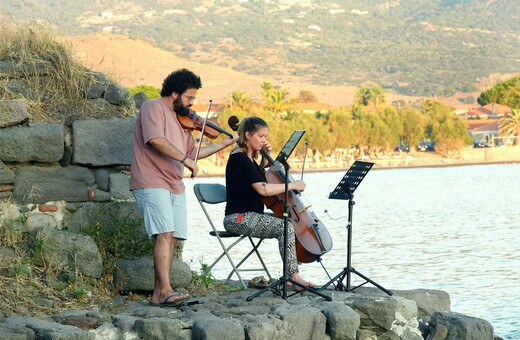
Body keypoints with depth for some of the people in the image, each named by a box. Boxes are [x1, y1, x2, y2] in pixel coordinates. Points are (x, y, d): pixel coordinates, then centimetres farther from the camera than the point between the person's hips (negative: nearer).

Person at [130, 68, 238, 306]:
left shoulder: (181, 118, 22)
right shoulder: (154, 108, -6)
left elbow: (192, 152, 26)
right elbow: (155, 139, -23)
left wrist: (223, 145, 24)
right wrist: (184, 159, -22)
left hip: (174, 186, 9)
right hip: (152, 183, -9)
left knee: (172, 238, 3)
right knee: (165, 234, -19)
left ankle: (159, 294, 5)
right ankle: (165, 291, -24)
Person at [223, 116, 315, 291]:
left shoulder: (248, 157, 15)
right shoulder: (239, 158, -16)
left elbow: (260, 177, 33)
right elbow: (263, 189, -23)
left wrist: (265, 156, 16)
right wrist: (293, 185, -15)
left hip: (250, 216, 11)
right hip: (239, 219, -11)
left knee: (289, 222, 6)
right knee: (286, 228, -23)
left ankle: (290, 277, 2)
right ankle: (294, 276, -18)